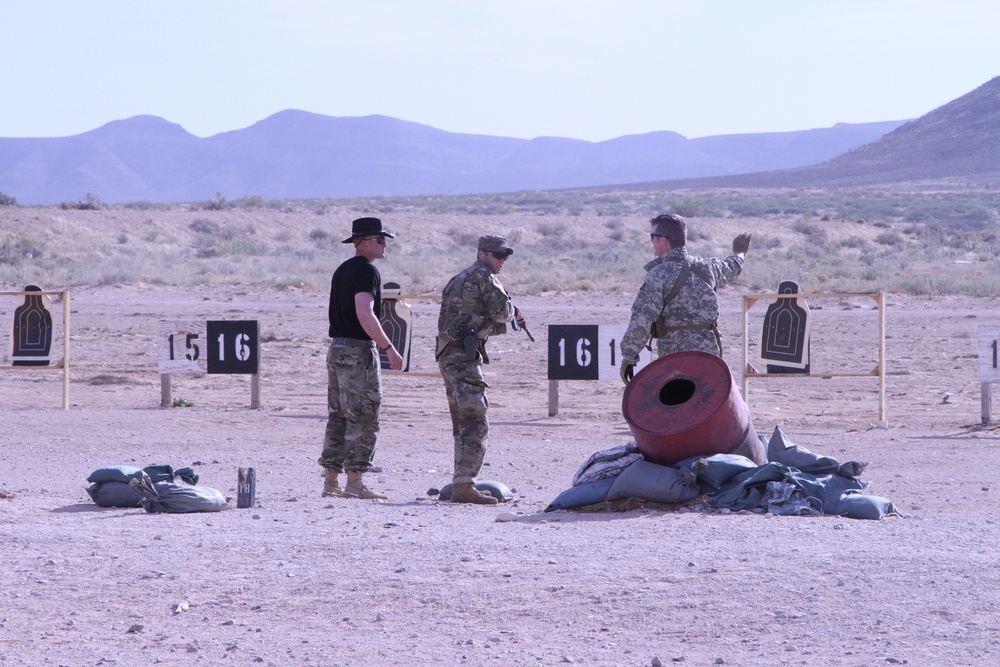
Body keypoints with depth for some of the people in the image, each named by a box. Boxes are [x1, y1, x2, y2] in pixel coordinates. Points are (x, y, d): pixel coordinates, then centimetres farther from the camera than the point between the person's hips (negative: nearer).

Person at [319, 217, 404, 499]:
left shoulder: (342, 270, 16)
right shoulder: (366, 270, -13)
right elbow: (365, 315, -24)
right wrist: (389, 348, -21)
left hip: (336, 349, 9)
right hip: (359, 350, -9)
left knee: (339, 416, 11)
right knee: (363, 418, -6)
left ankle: (331, 481, 12)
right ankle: (354, 483, -8)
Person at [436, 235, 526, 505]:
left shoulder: (459, 280, 25)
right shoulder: (482, 276, -5)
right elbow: (501, 309, -13)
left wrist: (507, 321, 20)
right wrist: (511, 312, 10)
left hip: (448, 355, 10)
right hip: (464, 357, -10)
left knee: (464, 424, 15)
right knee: (476, 424, -13)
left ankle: (461, 484, 17)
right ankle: (464, 485, -20)